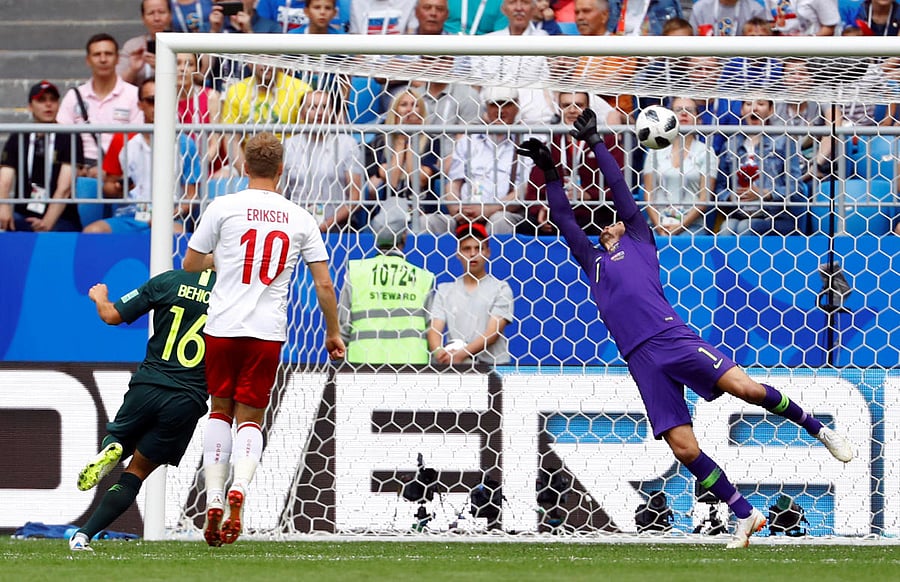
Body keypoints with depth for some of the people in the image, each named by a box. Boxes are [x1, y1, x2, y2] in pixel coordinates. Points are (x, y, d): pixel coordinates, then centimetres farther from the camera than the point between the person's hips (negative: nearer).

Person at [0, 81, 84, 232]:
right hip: (23, 217, 3)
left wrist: (47, 222, -26)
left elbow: (64, 188, -10)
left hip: (60, 220, -3)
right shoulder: (17, 139, 12)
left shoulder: (69, 139, 1)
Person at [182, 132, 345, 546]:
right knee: (250, 419, 8)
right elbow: (324, 286, 6)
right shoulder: (300, 219, 5)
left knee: (221, 410, 16)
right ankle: (239, 489, -18)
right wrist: (333, 334, 18)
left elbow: (189, 265, 8)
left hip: (223, 327, -1)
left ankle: (214, 499, 4)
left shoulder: (224, 207, -1)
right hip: (269, 333, 1)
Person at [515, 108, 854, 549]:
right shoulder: (592, 262, 28)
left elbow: (620, 190, 16)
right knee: (683, 447, -8)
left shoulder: (638, 242, 19)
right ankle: (745, 516, 0)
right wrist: (550, 174, 29)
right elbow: (564, 221, 30)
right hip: (641, 359, 4)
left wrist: (595, 143, 20)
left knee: (743, 387, -24)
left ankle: (816, 429, -3)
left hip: (673, 338, -3)